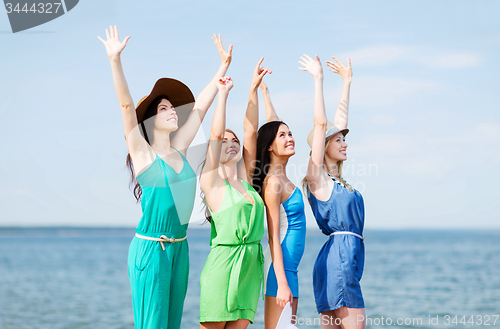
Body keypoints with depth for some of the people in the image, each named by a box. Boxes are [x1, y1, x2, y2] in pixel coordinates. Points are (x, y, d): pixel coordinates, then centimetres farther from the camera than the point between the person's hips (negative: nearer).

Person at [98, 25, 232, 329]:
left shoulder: (179, 150, 11)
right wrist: (115, 60, -26)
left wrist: (224, 65, 20)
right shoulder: (143, 153, -4)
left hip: (179, 247, 7)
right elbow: (126, 105, -16)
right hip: (151, 247, -6)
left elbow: (200, 105, 16)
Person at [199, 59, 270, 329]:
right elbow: (216, 133, -11)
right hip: (224, 263, -6)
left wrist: (254, 88, 5)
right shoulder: (211, 181, -1)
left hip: (251, 265, 6)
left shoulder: (245, 179, 14)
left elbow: (250, 130, 9)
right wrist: (223, 93, -6)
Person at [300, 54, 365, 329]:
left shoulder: (334, 177, 16)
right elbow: (320, 124, -12)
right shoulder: (317, 177, -5)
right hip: (338, 257, -9)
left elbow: (339, 121, 22)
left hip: (348, 258, 9)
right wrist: (318, 80, -11)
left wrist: (347, 81, 27)